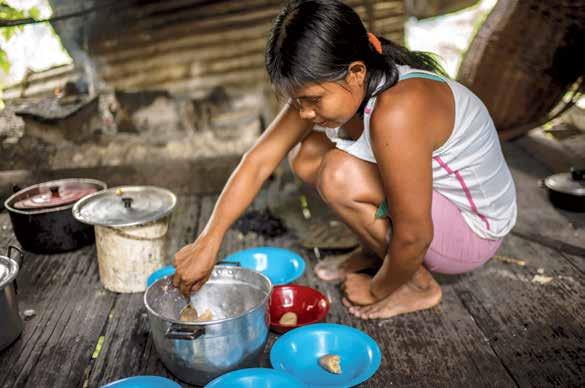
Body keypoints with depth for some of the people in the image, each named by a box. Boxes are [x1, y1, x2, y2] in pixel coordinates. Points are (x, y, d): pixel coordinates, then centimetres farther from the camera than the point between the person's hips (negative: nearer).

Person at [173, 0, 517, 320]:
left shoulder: (395, 113, -37)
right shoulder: (323, 87, -12)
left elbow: (413, 237, -30)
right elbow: (260, 159, -9)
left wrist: (377, 291, -11)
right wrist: (207, 242, -12)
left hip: (473, 231, -7)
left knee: (340, 176, -28)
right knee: (306, 154, -3)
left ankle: (419, 286, -6)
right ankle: (377, 251, 12)